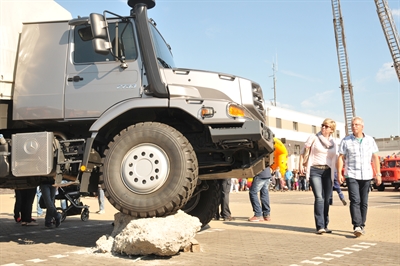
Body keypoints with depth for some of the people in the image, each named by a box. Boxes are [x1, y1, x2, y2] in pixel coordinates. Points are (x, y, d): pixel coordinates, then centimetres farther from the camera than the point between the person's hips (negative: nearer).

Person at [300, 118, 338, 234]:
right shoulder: (313, 137, 2)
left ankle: (325, 226, 16)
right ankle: (320, 226, -15)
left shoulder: (334, 142, 12)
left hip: (327, 172, 4)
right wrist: (301, 164, -5)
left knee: (326, 199, 6)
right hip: (314, 170, -4)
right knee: (319, 198, -15)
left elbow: (335, 159, 18)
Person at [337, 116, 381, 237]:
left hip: (366, 176, 3)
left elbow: (375, 158, 9)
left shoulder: (370, 140, 8)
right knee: (355, 200, -14)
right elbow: (341, 158, 1)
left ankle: (362, 226, 18)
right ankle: (356, 226, -19)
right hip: (351, 176, -3)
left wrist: (378, 174, 4)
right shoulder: (346, 141, 2)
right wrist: (339, 173, -7)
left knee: (364, 202, 8)